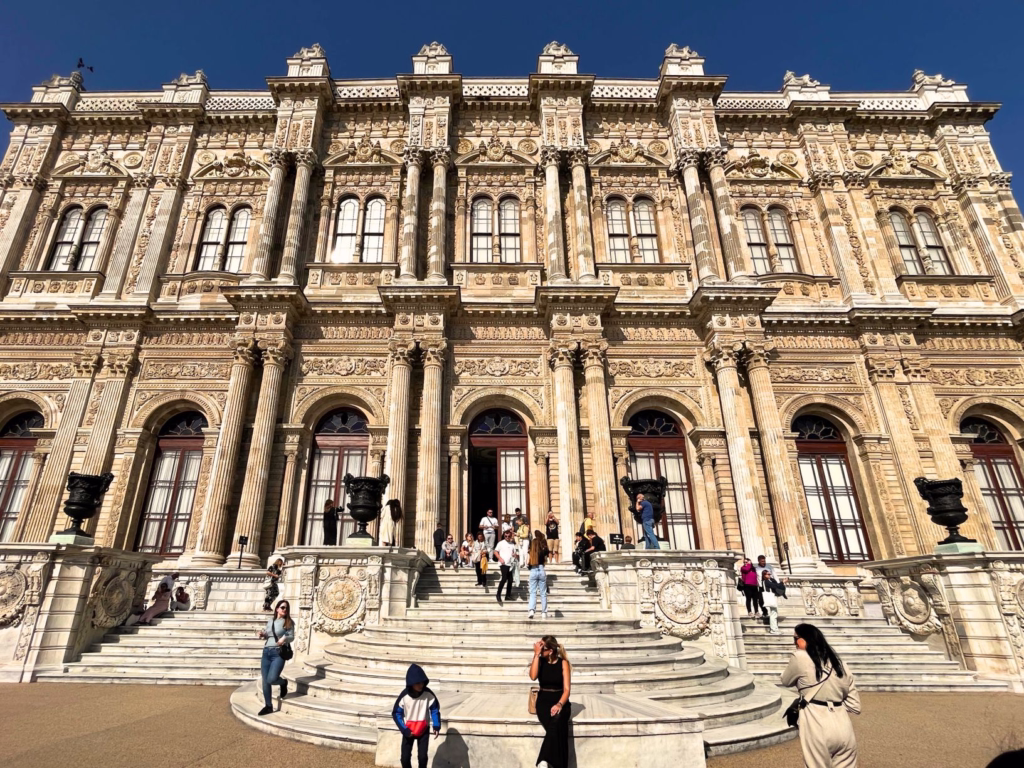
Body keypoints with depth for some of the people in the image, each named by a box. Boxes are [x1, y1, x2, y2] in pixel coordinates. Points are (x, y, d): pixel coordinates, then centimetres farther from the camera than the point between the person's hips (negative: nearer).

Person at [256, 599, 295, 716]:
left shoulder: (288, 622, -2)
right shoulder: (270, 620, 10)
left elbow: (292, 637, -3)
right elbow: (267, 635, 20)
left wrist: (285, 638, -23)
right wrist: (262, 635, -1)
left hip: (279, 653, -5)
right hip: (266, 652, 5)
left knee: (271, 679, -17)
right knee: (265, 681, 6)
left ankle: (283, 683, 18)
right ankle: (268, 706, 20)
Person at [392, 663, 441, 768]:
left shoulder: (428, 694, -20)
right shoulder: (404, 695, -22)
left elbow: (434, 709, -7)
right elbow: (396, 713, -12)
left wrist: (436, 726, -17)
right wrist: (404, 730, -19)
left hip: (423, 730, 0)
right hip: (408, 730, 0)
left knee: (422, 756, -6)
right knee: (405, 757, -1)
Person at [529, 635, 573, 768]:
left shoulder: (563, 663, -3)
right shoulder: (540, 661, 3)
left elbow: (567, 689, -8)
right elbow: (533, 676, -17)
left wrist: (559, 705, -26)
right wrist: (536, 654, -18)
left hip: (560, 701, -1)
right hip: (543, 701, 1)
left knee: (556, 723, -36)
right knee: (556, 727, -31)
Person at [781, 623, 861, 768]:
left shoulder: (799, 657, -5)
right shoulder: (837, 661, 14)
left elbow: (786, 681, 11)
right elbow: (854, 704, 18)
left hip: (818, 726, -6)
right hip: (843, 726, 6)